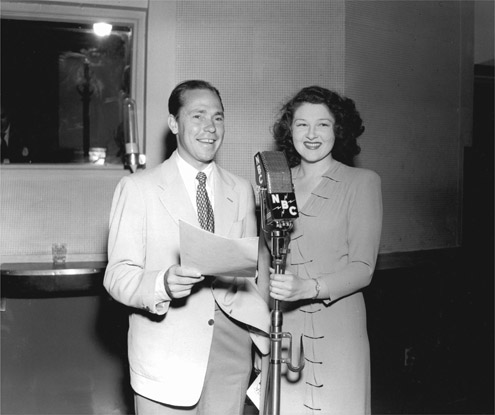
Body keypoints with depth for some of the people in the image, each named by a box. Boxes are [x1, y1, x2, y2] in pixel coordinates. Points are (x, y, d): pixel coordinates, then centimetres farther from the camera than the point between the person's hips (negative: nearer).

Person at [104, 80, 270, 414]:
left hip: (231, 353, 3)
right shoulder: (138, 188, -4)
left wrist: (265, 335, 1)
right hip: (166, 360, -3)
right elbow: (117, 276, -8)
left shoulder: (242, 190, 9)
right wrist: (163, 284, -28)